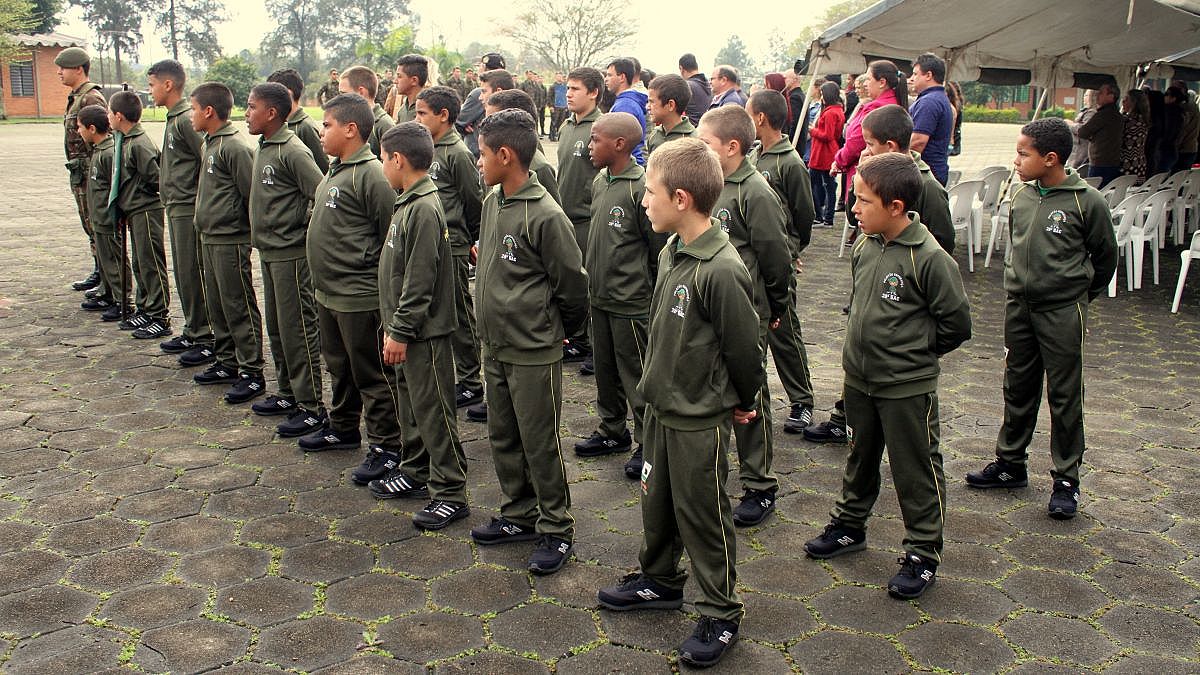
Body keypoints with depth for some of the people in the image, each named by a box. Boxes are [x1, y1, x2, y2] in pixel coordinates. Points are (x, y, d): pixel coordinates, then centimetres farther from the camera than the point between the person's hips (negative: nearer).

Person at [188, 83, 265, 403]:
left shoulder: (235, 148, -16)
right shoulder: (209, 145, 13)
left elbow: (252, 195, -17)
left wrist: (249, 233, -11)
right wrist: (206, 224, 19)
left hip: (231, 241, -10)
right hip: (209, 238, 10)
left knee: (239, 308, -4)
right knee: (217, 306, 16)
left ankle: (251, 373, 3)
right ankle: (226, 363, 27)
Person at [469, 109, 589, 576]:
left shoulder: (545, 216, -20)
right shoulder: (492, 201, 5)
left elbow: (572, 284, -13)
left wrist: (561, 329, 1)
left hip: (534, 352, -8)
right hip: (495, 346, 8)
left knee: (540, 444, 4)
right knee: (503, 437, 18)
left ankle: (556, 529, 19)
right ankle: (519, 515, 34)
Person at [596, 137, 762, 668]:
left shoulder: (721, 270, -26)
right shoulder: (671, 252, 1)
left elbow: (743, 347, -17)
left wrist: (744, 402, -3)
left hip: (701, 419, -8)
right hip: (661, 406, 8)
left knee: (702, 515, 6)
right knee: (656, 499, 22)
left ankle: (720, 615, 25)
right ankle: (660, 580, 44)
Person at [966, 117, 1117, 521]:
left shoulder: (1086, 202, -12)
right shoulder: (1021, 197, 3)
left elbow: (1105, 257, 0)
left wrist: (1080, 295, 10)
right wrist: (1024, 285, 15)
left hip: (1062, 312, -5)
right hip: (1019, 306, 5)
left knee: (1064, 396, 4)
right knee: (1018, 389, 15)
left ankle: (1066, 479, 15)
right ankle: (1010, 464, 29)